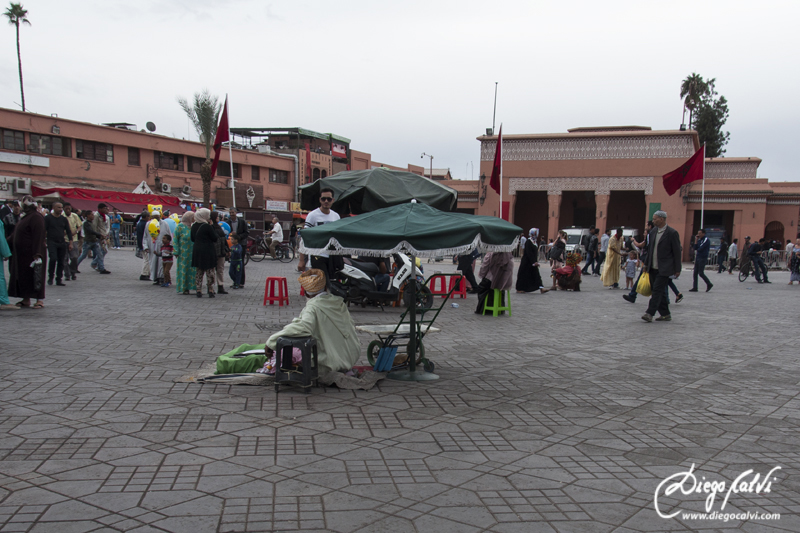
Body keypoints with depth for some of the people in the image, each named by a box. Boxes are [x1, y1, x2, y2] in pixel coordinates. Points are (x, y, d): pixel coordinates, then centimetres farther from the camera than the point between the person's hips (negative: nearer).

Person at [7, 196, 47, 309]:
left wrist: (37, 254, -26)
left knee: (35, 276, -4)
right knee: (23, 276, 11)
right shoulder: (25, 217, 16)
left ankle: (40, 299, 2)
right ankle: (26, 299, 19)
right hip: (21, 253, 10)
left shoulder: (36, 217, -15)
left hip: (31, 252, -10)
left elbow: (38, 237, -22)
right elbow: (15, 234, 24)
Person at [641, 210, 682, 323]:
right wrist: (647, 264, 17)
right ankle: (665, 314, 19)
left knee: (657, 289, -12)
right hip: (653, 267, 7)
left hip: (664, 269, -7)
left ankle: (650, 313, -16)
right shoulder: (653, 232, 10)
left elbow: (677, 252, -7)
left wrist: (677, 269, -7)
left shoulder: (672, 233, -9)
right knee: (660, 291, 10)